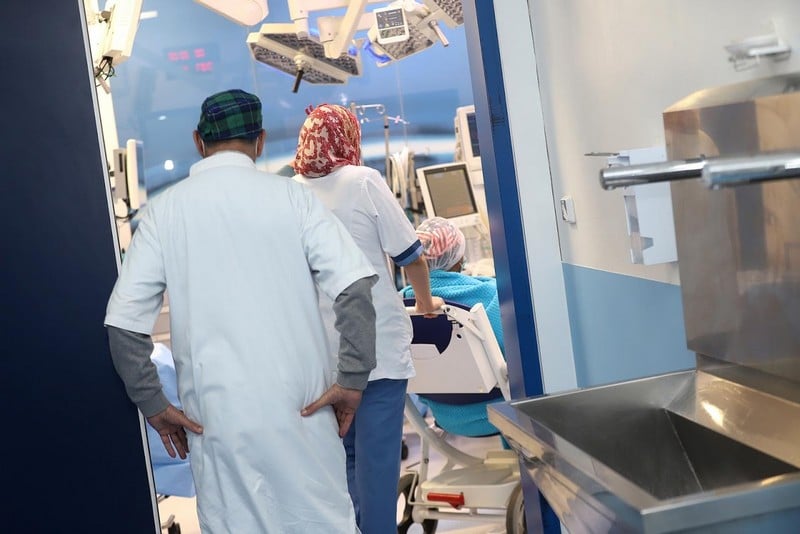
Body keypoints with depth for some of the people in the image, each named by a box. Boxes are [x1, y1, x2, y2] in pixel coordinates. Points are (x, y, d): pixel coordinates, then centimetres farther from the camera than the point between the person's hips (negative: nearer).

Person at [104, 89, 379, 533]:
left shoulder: (164, 210, 2)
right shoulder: (291, 197, 0)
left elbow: (124, 321, -2)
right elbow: (355, 285, -11)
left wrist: (152, 404, 5)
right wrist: (352, 380, -7)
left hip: (215, 413, 1)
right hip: (301, 407, -1)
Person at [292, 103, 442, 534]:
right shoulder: (363, 181, -6)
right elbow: (410, 256, -4)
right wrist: (425, 303, 14)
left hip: (323, 352, 5)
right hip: (377, 345, -4)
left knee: (344, 453, 16)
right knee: (377, 454, 0)